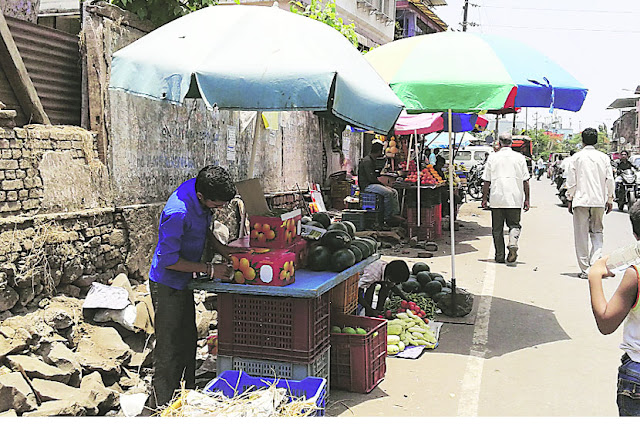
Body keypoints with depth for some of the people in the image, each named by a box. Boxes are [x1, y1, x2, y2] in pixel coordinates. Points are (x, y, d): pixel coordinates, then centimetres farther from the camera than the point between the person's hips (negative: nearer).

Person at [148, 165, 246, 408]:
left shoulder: (200, 188, -7)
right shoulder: (178, 213, -34)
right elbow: (168, 260, -26)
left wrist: (220, 248, -1)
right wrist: (209, 270, -21)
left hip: (183, 282, 9)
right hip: (168, 285, -9)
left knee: (188, 340, 19)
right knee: (169, 349, 1)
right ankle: (162, 407, 15)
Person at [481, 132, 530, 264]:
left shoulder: (493, 157, 2)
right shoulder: (520, 157, 3)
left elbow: (486, 181, 2)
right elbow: (525, 181, 3)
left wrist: (484, 198, 10)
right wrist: (526, 199, 9)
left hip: (497, 199, 0)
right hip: (515, 199, 0)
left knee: (497, 228, 8)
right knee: (514, 224, 10)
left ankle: (500, 256, 10)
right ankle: (513, 243, -18)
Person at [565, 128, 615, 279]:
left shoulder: (576, 158, -3)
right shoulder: (604, 157, 3)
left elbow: (571, 181, -2)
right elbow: (610, 180, 5)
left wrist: (569, 199, 7)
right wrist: (610, 200, 14)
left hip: (581, 200, -2)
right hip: (599, 200, 2)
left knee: (581, 234, 4)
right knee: (597, 232, 13)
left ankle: (585, 269, 5)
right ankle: (595, 263, -5)